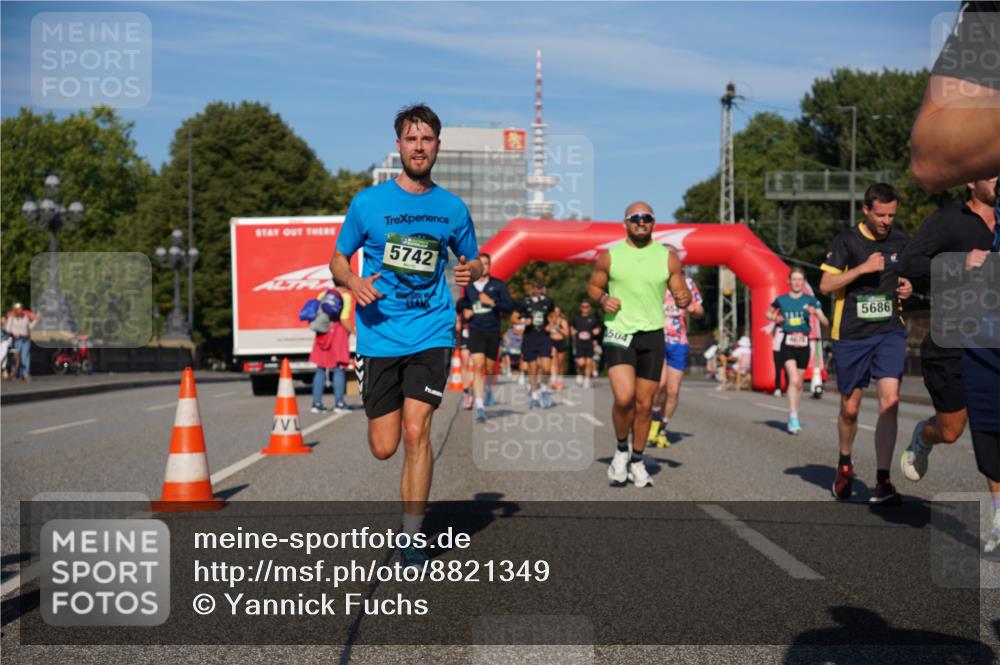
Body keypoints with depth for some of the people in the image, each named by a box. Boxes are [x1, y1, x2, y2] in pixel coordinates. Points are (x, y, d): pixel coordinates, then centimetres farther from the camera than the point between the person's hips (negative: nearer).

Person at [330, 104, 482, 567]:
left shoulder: (453, 208, 6)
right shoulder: (368, 202, 1)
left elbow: (472, 261, 20)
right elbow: (338, 259, 9)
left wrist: (470, 272, -5)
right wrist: (353, 283, -13)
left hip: (431, 333, 0)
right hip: (378, 335, 0)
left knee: (416, 431, -14)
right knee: (383, 448, 1)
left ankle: (411, 537, 0)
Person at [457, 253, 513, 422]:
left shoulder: (498, 285, 1)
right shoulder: (467, 286, 7)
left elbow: (510, 307, -5)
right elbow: (462, 303, 23)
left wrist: (492, 302, -17)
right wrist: (464, 311, 2)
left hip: (493, 331, 0)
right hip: (475, 331, 0)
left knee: (490, 368, 9)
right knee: (478, 366, -15)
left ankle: (488, 389, 44)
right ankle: (480, 407, -18)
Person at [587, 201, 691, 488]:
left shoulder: (668, 257, 5)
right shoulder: (609, 256, 2)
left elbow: (681, 291, 9)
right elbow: (593, 286, 13)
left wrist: (684, 299, -14)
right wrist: (603, 299, -9)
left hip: (652, 335, 2)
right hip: (618, 333, -2)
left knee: (644, 403, 7)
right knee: (624, 398, -18)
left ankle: (637, 460, 25)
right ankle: (621, 449, 9)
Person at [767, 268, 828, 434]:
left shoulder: (810, 300, 2)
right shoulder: (781, 300, 4)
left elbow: (825, 322, -3)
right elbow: (768, 314, 22)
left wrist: (815, 312, -22)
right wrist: (775, 318, 0)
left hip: (803, 344, 1)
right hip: (788, 344, -1)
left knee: (799, 383, 11)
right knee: (794, 380, -18)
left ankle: (794, 418, 26)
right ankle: (793, 417, -18)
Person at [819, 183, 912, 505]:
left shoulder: (900, 240, 6)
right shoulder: (846, 240, -6)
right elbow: (825, 285, -11)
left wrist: (906, 288, 0)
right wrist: (863, 268, -20)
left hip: (890, 332, 2)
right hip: (851, 334, -2)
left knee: (890, 401, -14)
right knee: (850, 408, 9)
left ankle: (883, 482, -10)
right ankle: (844, 464, 37)